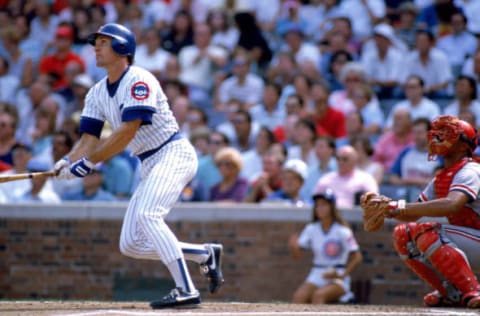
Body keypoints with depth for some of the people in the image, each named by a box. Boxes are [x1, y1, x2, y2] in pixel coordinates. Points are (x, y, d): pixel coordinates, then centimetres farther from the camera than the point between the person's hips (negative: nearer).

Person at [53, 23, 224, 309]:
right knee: (130, 246, 4)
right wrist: (68, 162, -15)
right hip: (151, 166, 9)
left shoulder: (139, 81, -15)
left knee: (147, 215, -31)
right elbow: (89, 139, 5)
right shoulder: (98, 93, 11)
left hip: (175, 154, -9)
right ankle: (206, 255, 17)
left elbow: (126, 133, -24)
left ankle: (186, 290, -32)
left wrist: (89, 162, -25)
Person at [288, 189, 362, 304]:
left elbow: (357, 257, -8)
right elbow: (297, 254, 0)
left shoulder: (342, 231, -8)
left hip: (338, 278, -4)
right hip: (316, 276, 4)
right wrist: (294, 246, -22)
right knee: (299, 296, -25)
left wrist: (341, 275, -16)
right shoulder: (311, 229, 6)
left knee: (318, 294, -33)